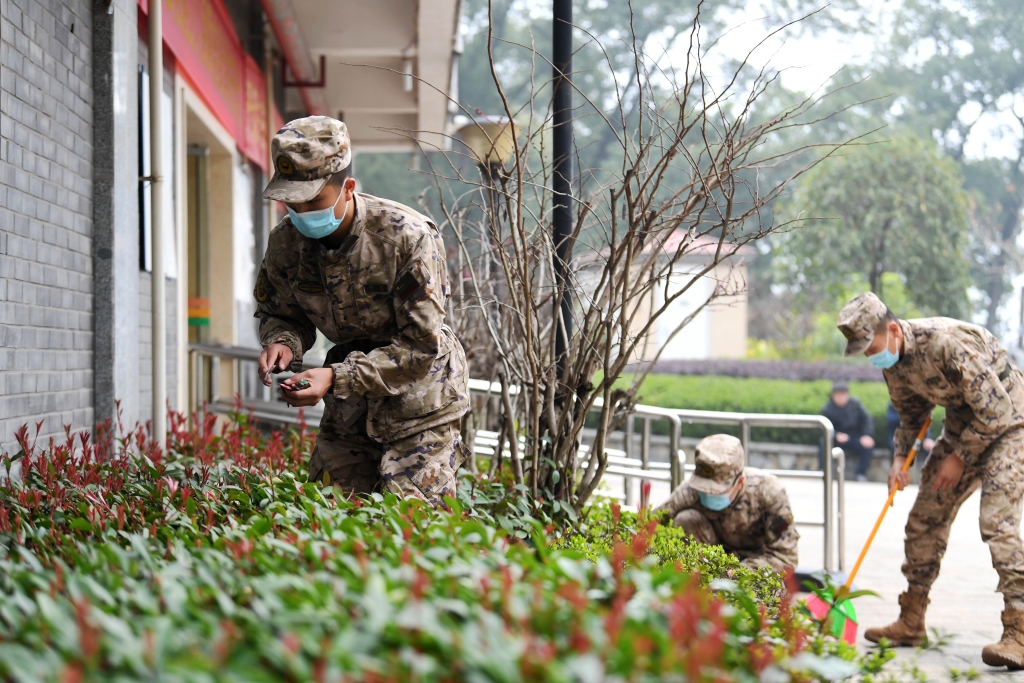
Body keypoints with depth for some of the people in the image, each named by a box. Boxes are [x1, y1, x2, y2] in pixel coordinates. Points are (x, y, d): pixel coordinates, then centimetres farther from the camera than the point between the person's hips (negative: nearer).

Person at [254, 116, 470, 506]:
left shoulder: (408, 237, -24)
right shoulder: (287, 240, -9)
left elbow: (421, 344, -22)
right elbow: (281, 313, 8)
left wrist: (336, 378, -30)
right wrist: (282, 342, -17)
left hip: (419, 403, -5)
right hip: (349, 413, 5)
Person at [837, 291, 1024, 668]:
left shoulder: (947, 343, -31)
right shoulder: (892, 359, -4)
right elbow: (911, 413, 13)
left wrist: (959, 458, -16)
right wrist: (900, 458, -2)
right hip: (962, 423, 8)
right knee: (925, 518, 6)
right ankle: (911, 622, 15)